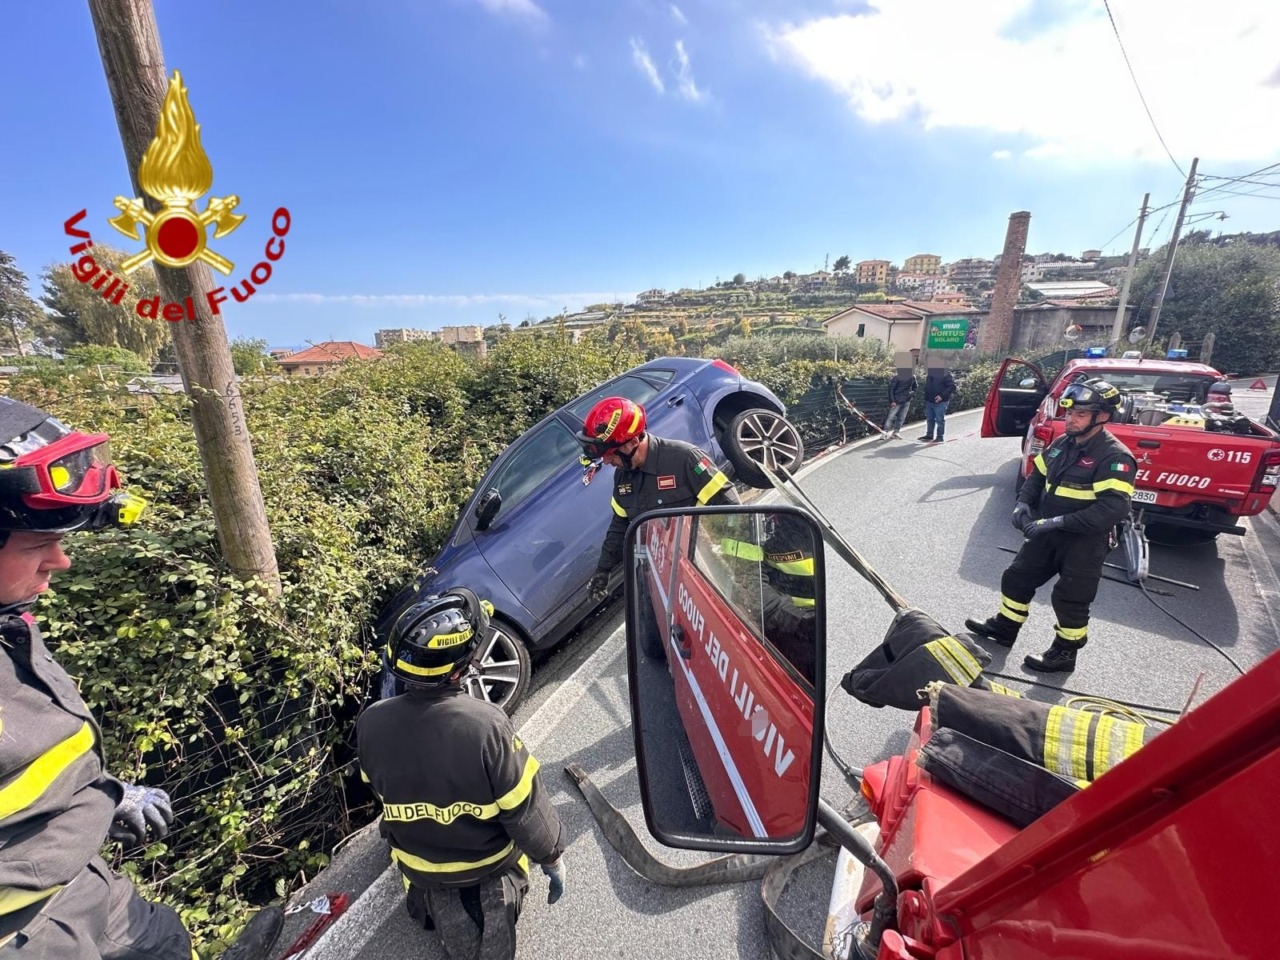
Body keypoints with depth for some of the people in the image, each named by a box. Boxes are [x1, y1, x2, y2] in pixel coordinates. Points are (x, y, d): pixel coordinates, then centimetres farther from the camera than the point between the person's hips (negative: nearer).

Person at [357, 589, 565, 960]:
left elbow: (380, 791, -3)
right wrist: (553, 856, -5)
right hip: (490, 860, -5)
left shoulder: (371, 724, -23)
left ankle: (432, 897, 19)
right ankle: (498, 890, 13)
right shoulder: (487, 725, -35)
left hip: (418, 861, 6)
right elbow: (525, 809, -22)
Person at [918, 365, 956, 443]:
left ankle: (940, 437, 4)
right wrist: (926, 398, 14)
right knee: (929, 419, 14)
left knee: (940, 419, -3)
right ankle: (929, 435, 24)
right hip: (929, 401, 8)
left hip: (940, 402, -8)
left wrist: (942, 395, -23)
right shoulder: (930, 374, 13)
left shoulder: (946, 374, -10)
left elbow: (952, 386, -15)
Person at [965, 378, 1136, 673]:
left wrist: (1057, 522, -32)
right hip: (1047, 534, 7)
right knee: (1016, 579, 15)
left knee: (1070, 600, 6)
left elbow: (1114, 509, -28)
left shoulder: (1115, 457, -19)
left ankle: (1065, 653, 27)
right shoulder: (1061, 444, 3)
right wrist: (1023, 503, -4)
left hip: (1084, 542, -7)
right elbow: (1037, 476, 15)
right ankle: (1004, 628, 33)